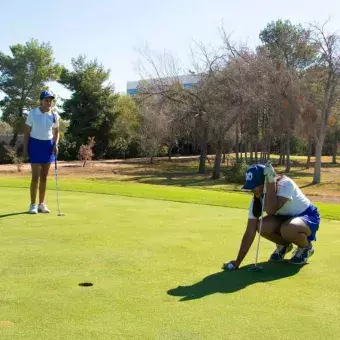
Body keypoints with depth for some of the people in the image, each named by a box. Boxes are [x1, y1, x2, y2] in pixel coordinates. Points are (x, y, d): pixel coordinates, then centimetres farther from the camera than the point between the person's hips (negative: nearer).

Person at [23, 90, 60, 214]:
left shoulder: (55, 116, 0)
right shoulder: (32, 113, -7)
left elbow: (56, 132, 10)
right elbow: (27, 132, -2)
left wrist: (56, 144, -6)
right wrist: (25, 148, -6)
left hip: (48, 145, 3)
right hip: (35, 144, -3)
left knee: (44, 177, 8)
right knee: (35, 177, -7)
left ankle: (42, 204, 16)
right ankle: (33, 205, 2)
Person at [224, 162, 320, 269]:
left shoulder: (285, 184, -29)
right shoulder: (256, 199, -13)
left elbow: (271, 210, -44)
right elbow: (250, 232, -15)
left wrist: (271, 181, -40)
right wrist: (237, 262, -19)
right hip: (285, 218, 5)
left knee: (287, 229, -38)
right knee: (261, 226, -25)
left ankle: (306, 247, -2)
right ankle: (283, 245, 9)